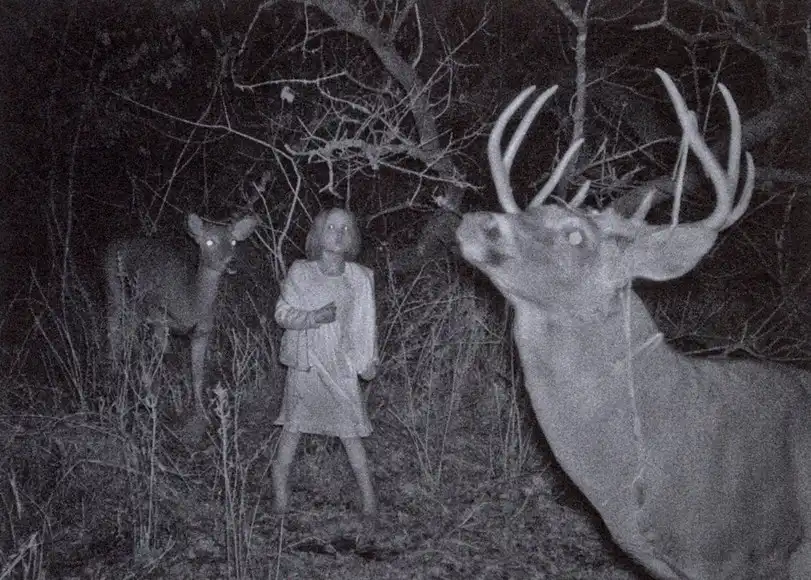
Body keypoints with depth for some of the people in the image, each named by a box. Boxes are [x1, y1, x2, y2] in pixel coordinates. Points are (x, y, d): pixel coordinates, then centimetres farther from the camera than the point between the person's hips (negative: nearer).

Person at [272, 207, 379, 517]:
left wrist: (368, 361, 10)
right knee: (293, 429, 9)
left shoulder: (359, 278, 0)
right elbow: (282, 313, -4)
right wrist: (314, 317, -21)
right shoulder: (300, 273, -3)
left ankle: (369, 498, 11)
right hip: (305, 364, 0)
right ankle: (279, 493, 23)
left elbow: (365, 323, 8)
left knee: (350, 432, 1)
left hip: (340, 366, 0)